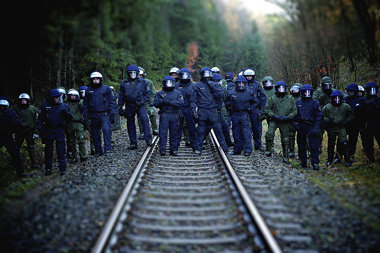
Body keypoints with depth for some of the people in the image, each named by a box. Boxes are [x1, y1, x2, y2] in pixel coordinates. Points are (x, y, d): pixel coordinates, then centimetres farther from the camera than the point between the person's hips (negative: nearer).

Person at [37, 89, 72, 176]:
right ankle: (48, 169, 20)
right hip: (49, 131, 0)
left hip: (60, 130, 0)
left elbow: (70, 118, 5)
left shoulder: (63, 106, 3)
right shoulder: (45, 106, 1)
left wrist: (66, 113, -16)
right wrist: (41, 132, -1)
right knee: (48, 151, 8)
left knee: (61, 151, -2)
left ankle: (62, 169, 7)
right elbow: (40, 120, 5)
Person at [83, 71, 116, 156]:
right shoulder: (88, 91, 13)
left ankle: (107, 149, -19)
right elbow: (85, 104, 17)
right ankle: (98, 151, 15)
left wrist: (112, 113, -4)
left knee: (106, 129, -21)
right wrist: (85, 116, 9)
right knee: (95, 134, 5)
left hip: (104, 114, -3)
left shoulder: (106, 88, 6)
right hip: (93, 116, 3)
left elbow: (112, 101, 4)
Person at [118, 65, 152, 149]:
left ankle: (148, 139, -15)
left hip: (140, 106, -2)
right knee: (130, 124, 5)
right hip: (129, 106, 2)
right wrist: (120, 107, 9)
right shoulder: (124, 83, 10)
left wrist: (143, 101, -9)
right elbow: (121, 96, 14)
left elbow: (148, 93, 6)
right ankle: (133, 143, 13)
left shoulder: (143, 82, 4)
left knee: (145, 120, -18)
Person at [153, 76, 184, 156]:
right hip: (164, 115, -1)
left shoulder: (177, 93, 11)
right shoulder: (160, 93, 12)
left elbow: (181, 103, -5)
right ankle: (162, 149, -3)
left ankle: (173, 150, 12)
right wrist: (162, 101, -15)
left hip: (174, 115, 1)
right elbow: (155, 104, 3)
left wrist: (170, 102, -14)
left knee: (174, 133, 4)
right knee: (163, 133, -6)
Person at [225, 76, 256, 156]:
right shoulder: (231, 93, 3)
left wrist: (249, 107, 2)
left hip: (245, 115, -2)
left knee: (246, 133, -5)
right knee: (236, 133, 8)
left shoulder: (249, 92, 0)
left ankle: (247, 150, 0)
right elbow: (227, 103, 17)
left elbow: (254, 102, 14)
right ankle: (237, 150, 18)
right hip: (235, 115, 2)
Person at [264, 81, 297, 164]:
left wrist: (287, 117, -10)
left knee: (285, 140, 7)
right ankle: (268, 150, -7)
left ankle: (285, 157, 19)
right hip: (274, 120, -2)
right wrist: (274, 115, -12)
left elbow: (294, 111, 6)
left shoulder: (290, 100, 4)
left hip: (285, 122, 2)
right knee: (269, 134, -26)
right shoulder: (272, 99, 0)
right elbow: (267, 109, 2)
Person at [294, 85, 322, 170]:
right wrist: (295, 123, 1)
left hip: (311, 127, -3)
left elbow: (318, 116, 0)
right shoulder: (297, 103, 11)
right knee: (301, 145, 7)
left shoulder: (315, 103, 2)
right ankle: (303, 162, 17)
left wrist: (316, 128, -10)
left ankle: (315, 163, -5)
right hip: (300, 127, 3)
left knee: (314, 146, -8)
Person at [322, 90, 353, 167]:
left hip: (341, 128, -1)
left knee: (344, 143, -15)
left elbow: (351, 116, 10)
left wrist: (345, 121, -4)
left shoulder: (346, 106, 1)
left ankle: (347, 160, -6)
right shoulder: (327, 107, 0)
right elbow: (323, 115, 9)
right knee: (331, 144, 10)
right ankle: (330, 160, 23)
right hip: (331, 128, 1)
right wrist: (328, 120, -9)